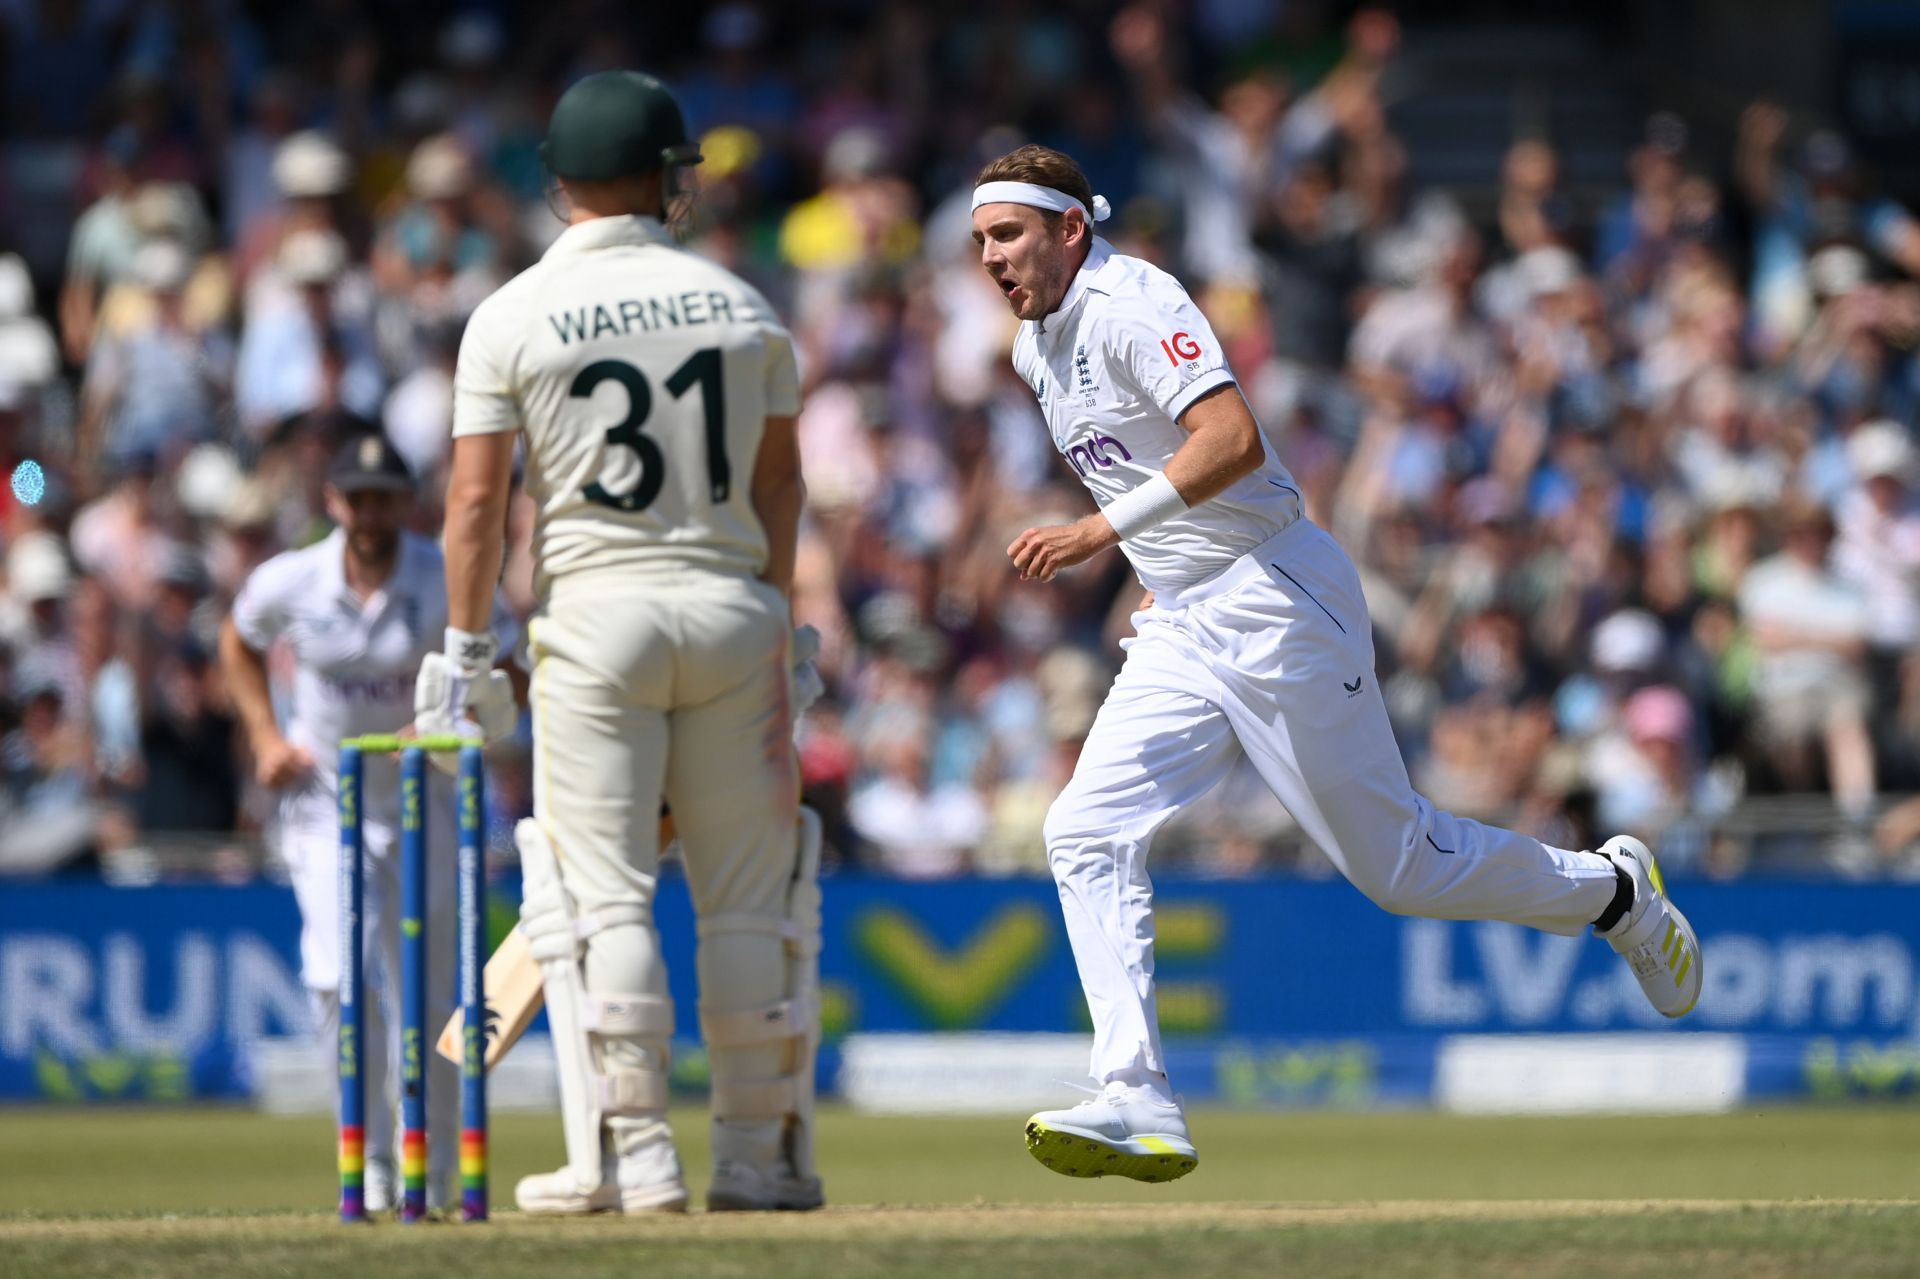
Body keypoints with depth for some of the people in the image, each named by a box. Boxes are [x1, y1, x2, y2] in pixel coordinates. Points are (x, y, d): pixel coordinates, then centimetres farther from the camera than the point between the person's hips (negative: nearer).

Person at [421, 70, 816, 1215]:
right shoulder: (740, 305, 6)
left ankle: (632, 1155, -6)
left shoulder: (515, 317, -3)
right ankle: (762, 1154, 11)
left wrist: (464, 649, -3)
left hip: (596, 609, -3)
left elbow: (476, 497, -7)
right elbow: (780, 482, 9)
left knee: (603, 891, -1)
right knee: (750, 895, 8)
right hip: (730, 606, 3)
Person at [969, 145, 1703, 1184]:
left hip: (1275, 605, -9)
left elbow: (1234, 441, -30)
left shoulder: (1133, 304, -16)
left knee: (1393, 860, -2)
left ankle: (1613, 891, 23)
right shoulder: (1037, 348, 13)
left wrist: (1102, 531, -35)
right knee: (1087, 831, -11)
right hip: (1181, 630, 9)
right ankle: (1138, 1106, -16)